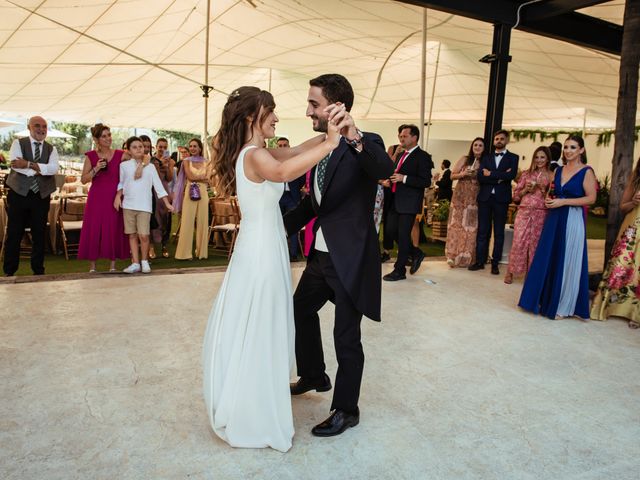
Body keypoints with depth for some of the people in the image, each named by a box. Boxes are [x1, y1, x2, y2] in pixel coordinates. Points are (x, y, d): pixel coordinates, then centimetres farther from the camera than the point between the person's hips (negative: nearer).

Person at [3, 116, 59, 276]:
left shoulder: (51, 149, 8)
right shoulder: (18, 143, 2)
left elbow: (53, 168, -10)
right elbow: (15, 165, -14)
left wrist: (29, 164, -19)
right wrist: (39, 169, -15)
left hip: (42, 196, 2)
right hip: (19, 194, -2)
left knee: (39, 235, 8)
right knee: (14, 234, 3)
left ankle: (38, 271, 20)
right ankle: (9, 272, 14)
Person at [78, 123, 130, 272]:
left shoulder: (120, 155, 4)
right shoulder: (90, 156, 4)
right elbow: (83, 180, 3)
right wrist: (96, 169, -12)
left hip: (114, 198, 0)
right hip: (96, 199, 0)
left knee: (114, 231, 2)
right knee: (93, 230, 0)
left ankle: (112, 265, 13)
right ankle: (92, 267, 11)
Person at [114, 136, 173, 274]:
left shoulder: (150, 167, 3)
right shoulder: (124, 165, 5)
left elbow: (158, 186, 2)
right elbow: (121, 183, 14)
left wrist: (167, 203, -2)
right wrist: (118, 196, -2)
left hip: (144, 205, -2)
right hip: (128, 205, 2)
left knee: (143, 235, -10)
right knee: (132, 235, 5)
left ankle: (144, 261, 10)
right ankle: (135, 263, 12)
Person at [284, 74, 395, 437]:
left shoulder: (366, 144, -15)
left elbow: (385, 170, -38)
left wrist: (355, 140, -53)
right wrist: (283, 226, 11)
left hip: (351, 258, -9)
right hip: (322, 255, 9)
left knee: (347, 337, 4)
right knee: (301, 310, 24)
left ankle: (346, 410, 26)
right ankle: (314, 376, 48)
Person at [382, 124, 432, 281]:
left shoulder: (422, 156, -8)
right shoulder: (402, 155, 17)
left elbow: (426, 181, -17)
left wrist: (404, 178, -22)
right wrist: (392, 180, 9)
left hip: (409, 202, -8)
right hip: (396, 201, 8)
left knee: (403, 235, -3)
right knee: (392, 230, 9)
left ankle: (399, 270, 8)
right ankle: (416, 253, 28)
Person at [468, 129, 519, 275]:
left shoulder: (513, 157, 7)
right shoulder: (486, 157, 13)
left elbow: (511, 175, -12)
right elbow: (480, 176, -2)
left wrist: (491, 174, -9)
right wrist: (499, 177, -13)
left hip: (501, 199, -2)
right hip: (485, 198, 2)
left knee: (499, 233, 4)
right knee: (482, 231, 4)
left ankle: (495, 263, 9)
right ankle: (480, 261, 9)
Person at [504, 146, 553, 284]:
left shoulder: (552, 176, 4)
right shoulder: (526, 174, 9)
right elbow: (515, 196, 10)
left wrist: (543, 190, -12)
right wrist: (525, 190, -7)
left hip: (541, 214, -1)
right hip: (524, 212, 1)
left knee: (535, 244, 4)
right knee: (518, 242, -3)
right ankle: (510, 272, 8)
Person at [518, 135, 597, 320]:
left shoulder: (586, 172, -5)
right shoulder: (558, 170, 12)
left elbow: (591, 198, -11)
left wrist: (563, 202, -17)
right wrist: (549, 199, 0)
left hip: (572, 220, -6)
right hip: (553, 219, 6)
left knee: (566, 263, 0)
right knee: (546, 260, 7)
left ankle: (563, 306, 11)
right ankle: (544, 300, 19)